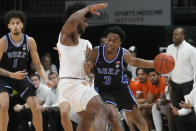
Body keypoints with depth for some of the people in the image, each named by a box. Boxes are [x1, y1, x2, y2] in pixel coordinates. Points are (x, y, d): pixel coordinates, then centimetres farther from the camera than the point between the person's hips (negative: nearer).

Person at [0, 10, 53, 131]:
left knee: (36, 108, -4)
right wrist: (12, 75, -28)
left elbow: (38, 64, 0)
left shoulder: (30, 41, -8)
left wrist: (45, 79, -16)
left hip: (22, 77, 3)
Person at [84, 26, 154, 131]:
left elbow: (135, 62, 7)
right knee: (112, 117, -26)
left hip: (120, 88, 2)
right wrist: (87, 69, -35)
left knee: (137, 118, 12)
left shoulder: (124, 54, -15)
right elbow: (88, 73, -10)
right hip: (102, 90, -2)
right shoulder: (96, 52, -18)